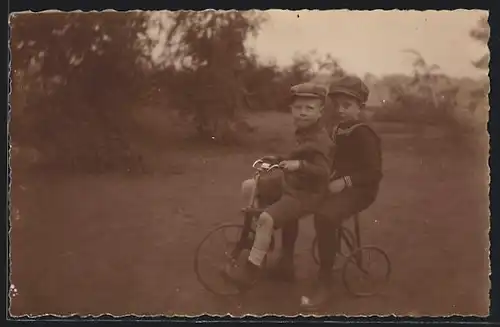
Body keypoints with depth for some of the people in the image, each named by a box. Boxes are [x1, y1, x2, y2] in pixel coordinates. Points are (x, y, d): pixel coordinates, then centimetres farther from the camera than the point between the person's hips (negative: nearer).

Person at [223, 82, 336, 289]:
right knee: (248, 186, 8)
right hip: (288, 183, 10)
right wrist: (277, 160, 19)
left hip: (306, 193, -10)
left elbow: (323, 171, -31)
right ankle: (262, 235, 22)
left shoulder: (320, 141, -21)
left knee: (267, 218, -27)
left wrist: (299, 165, -43)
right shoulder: (302, 133, 9)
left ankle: (251, 270, -17)